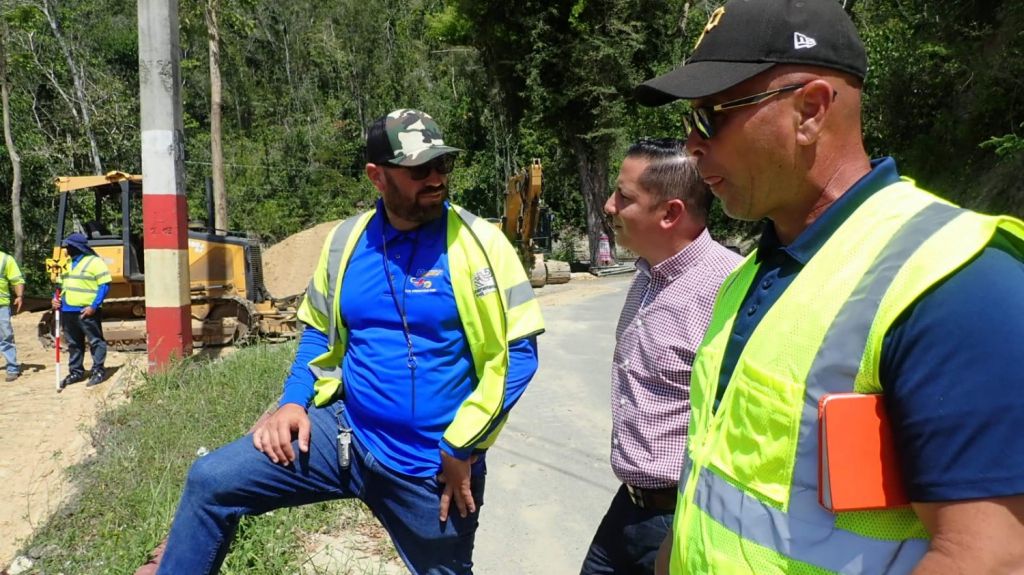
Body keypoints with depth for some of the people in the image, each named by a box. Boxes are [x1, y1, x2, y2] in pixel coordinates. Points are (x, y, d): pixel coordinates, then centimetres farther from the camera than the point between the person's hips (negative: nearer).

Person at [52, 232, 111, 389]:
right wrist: (56, 298, 7)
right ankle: (76, 372, 23)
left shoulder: (94, 261, -8)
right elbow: (61, 283, 26)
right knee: (73, 344, 14)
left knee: (95, 341, -1)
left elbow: (105, 285, -13)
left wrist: (94, 306, -19)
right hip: (67, 311, 8)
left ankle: (98, 371, 6)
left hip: (87, 311, -8)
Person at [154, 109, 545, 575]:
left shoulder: (478, 243, -12)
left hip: (434, 466, -3)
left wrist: (460, 448, -13)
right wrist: (293, 403, -1)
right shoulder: (346, 239, 0)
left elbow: (518, 353, -12)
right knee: (210, 483, -7)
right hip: (346, 432, 3)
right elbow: (319, 331, 15)